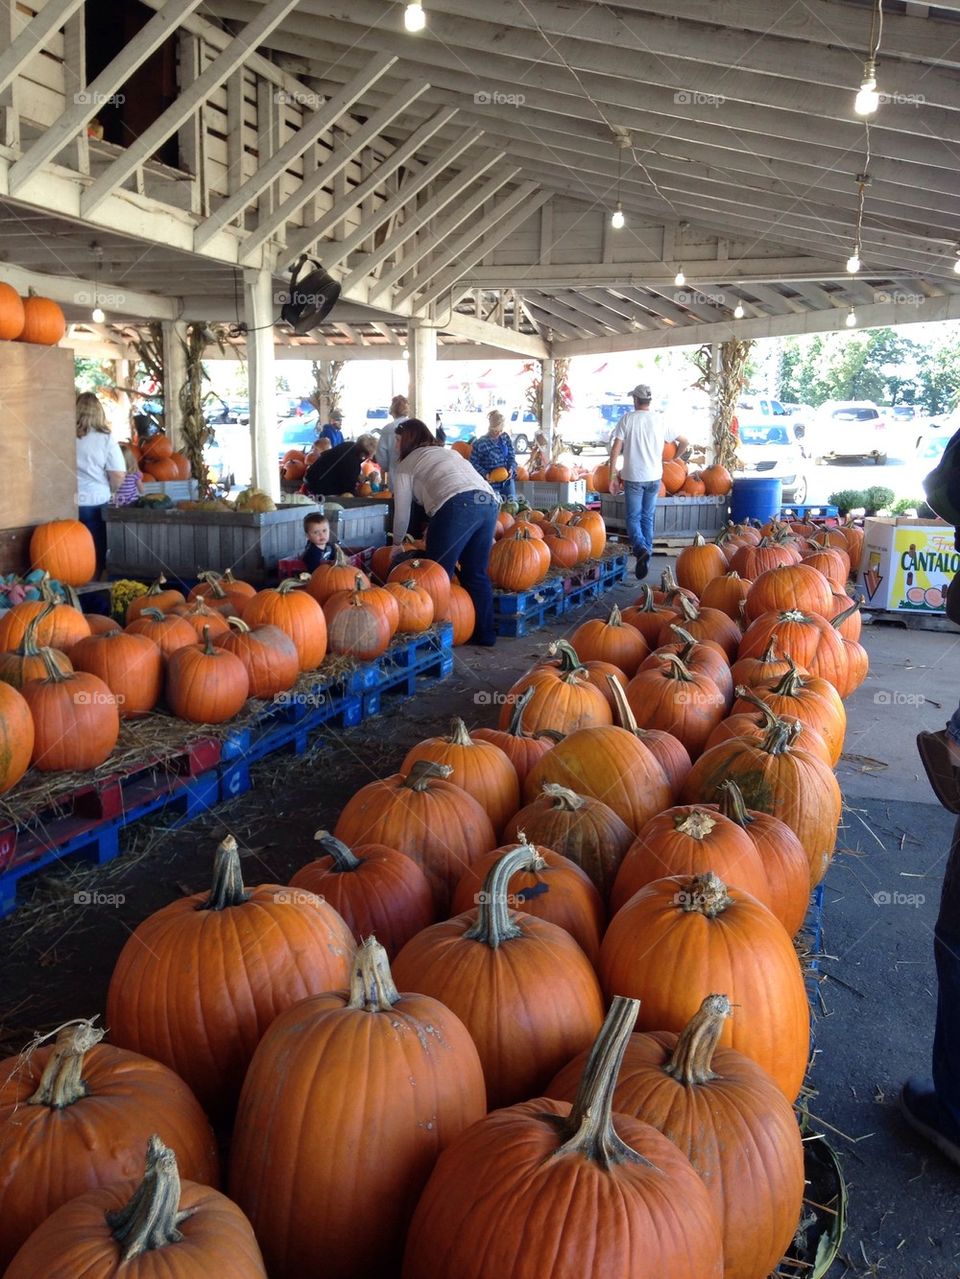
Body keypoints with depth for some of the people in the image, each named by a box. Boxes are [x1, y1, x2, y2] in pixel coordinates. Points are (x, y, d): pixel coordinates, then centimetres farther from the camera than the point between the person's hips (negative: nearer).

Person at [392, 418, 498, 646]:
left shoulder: (406, 465, 18)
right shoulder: (449, 452, 36)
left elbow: (402, 513, 21)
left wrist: (396, 544, 37)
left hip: (457, 505, -6)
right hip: (489, 502, 7)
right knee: (476, 574, 15)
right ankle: (485, 634, 19)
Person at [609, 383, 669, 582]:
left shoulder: (627, 419, -5)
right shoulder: (659, 421, 3)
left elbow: (616, 449, -8)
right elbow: (661, 452, 15)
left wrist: (612, 477, -3)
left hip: (633, 477, -3)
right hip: (654, 477, 3)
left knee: (633, 518, 1)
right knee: (648, 518, 13)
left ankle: (641, 548, -23)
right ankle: (647, 553, 15)